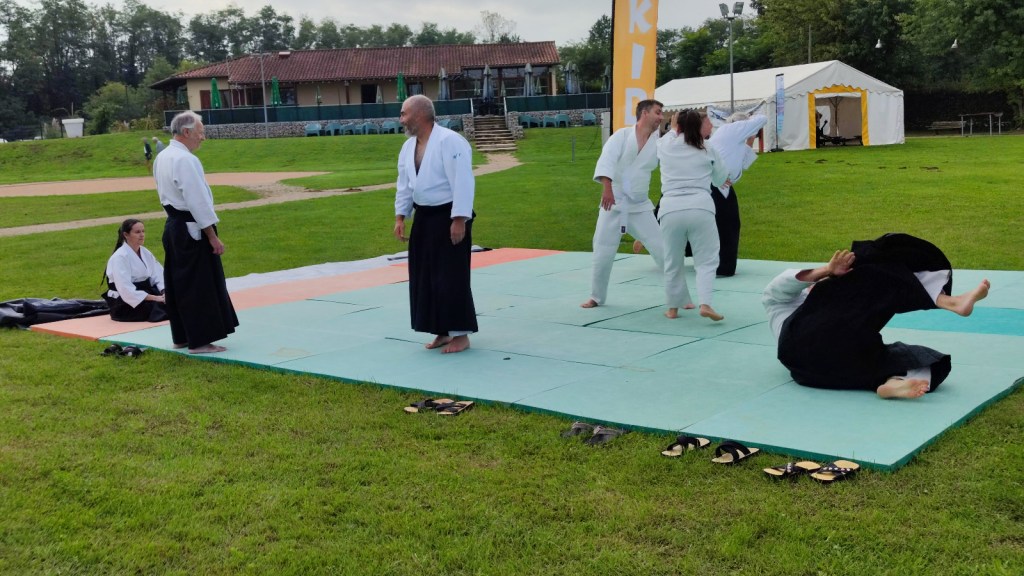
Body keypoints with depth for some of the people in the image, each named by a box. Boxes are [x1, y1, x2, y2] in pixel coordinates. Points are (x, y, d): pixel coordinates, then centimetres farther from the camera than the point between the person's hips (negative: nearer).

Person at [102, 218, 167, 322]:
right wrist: (154, 298, -29)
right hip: (124, 304, -8)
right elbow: (126, 289, -25)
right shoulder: (119, 257, -17)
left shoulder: (145, 253, 8)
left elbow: (158, 275, 2)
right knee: (160, 306, -29)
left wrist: (164, 292, -20)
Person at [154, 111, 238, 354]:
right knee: (200, 286, -4)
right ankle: (199, 341, 0)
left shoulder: (162, 158, 11)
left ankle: (182, 337, 23)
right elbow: (198, 202, -21)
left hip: (173, 226, 10)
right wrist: (213, 236, -18)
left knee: (178, 283, 14)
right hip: (192, 230, -10)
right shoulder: (185, 160, -19)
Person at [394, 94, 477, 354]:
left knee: (452, 277, -6)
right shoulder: (408, 147, 8)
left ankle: (460, 334, 6)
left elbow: (462, 182, -21)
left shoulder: (450, 141, -18)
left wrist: (459, 220, -23)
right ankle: (443, 332, 21)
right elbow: (404, 185, 15)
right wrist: (400, 217, 9)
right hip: (424, 219, 8)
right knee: (425, 276, 10)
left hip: (449, 218, -8)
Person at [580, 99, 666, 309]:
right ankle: (597, 296, 24)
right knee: (603, 254, 3)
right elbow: (607, 160, -20)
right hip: (614, 205, -3)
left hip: (641, 207, 3)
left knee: (663, 250, -1)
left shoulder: (658, 142, 4)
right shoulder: (622, 135, -7)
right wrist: (607, 188, -34)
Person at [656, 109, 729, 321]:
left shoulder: (665, 146, 10)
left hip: (670, 209, 1)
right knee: (706, 260, 6)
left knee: (673, 262, 14)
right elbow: (721, 179, 25)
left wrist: (674, 129, 51)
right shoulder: (709, 151, 10)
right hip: (700, 208, -1)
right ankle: (705, 304, -9)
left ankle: (674, 307, 24)